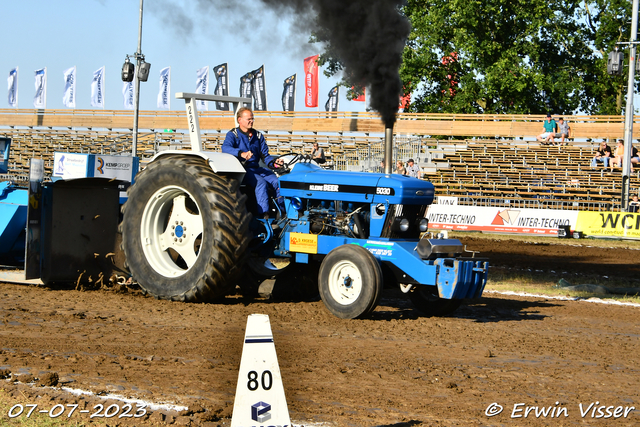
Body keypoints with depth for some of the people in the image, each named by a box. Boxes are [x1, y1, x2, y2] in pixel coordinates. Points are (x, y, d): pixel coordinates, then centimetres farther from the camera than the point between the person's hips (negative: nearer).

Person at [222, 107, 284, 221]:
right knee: (261, 182, -34)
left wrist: (274, 161, -7)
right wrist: (241, 153, -39)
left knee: (277, 182, -21)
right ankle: (264, 216, -40)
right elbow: (225, 148, -21)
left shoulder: (258, 136, 18)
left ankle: (284, 212, -18)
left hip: (256, 168, 5)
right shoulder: (232, 135, 1)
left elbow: (265, 155, 16)